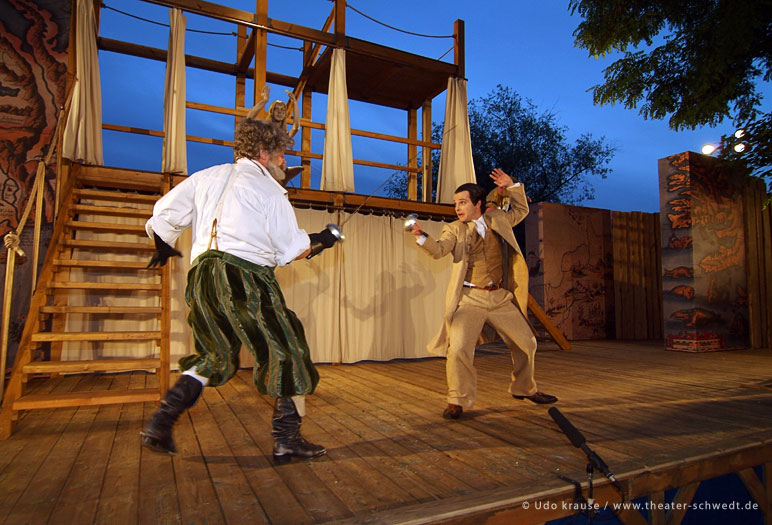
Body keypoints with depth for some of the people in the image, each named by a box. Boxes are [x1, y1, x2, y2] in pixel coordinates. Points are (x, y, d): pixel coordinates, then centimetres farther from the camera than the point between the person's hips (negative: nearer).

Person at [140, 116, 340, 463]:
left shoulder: (208, 177, 15)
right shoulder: (268, 189, -1)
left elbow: (164, 214, 15)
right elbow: (290, 249, -2)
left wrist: (163, 246, 33)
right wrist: (319, 241, 15)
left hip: (203, 275, 7)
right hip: (245, 277, -7)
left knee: (215, 355, 24)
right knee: (287, 353, 5)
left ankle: (160, 424, 17)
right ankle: (287, 440, 9)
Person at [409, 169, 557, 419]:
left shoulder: (497, 219, 10)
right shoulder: (454, 229, 2)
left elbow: (521, 210, 27)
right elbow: (439, 250, -15)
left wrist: (511, 186, 13)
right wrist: (422, 236, -33)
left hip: (501, 297, 4)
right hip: (470, 299, -3)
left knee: (526, 343, 14)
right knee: (458, 349, -17)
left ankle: (524, 389, 39)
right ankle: (457, 401, 3)